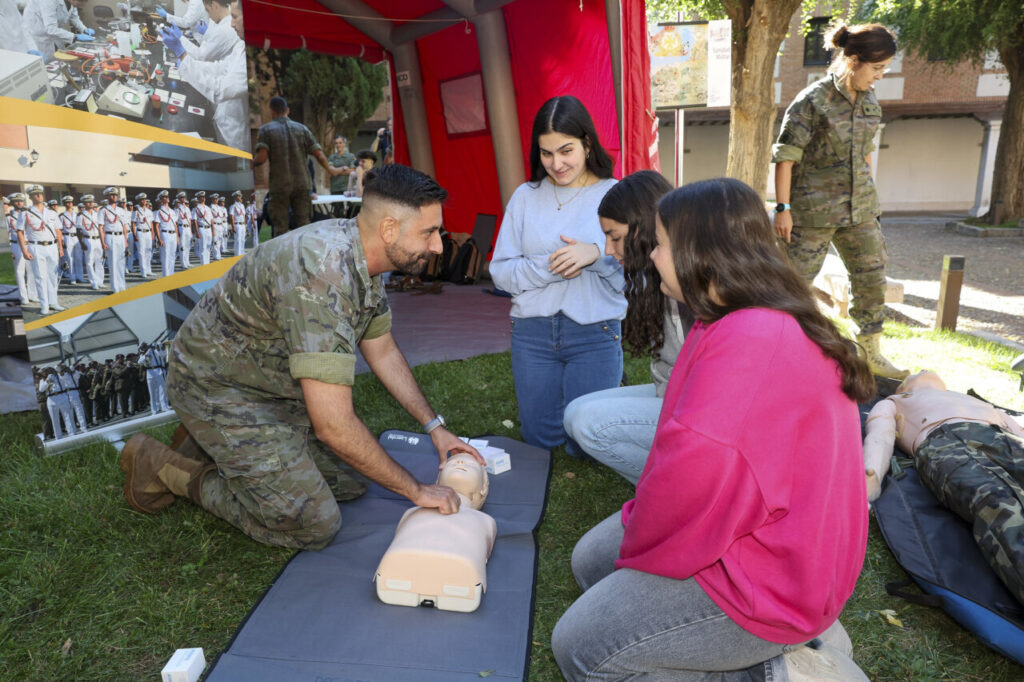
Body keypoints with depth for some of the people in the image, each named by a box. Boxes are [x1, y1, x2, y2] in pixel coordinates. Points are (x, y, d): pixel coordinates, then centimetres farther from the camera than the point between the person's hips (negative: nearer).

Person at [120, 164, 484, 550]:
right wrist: (416, 490, -24)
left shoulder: (362, 258, -6)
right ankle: (164, 467, 7)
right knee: (314, 527, -7)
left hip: (276, 386, 9)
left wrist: (434, 426, 4)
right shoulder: (322, 277, -36)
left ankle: (213, 442, 21)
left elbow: (383, 351, 8)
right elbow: (333, 426, -36)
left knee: (351, 482, 10)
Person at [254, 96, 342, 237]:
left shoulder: (265, 130, 1)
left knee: (280, 227, 4)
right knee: (304, 224, 5)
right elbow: (319, 154, 3)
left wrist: (252, 162, 10)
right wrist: (330, 170, 18)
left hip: (279, 186, -2)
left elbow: (261, 157, -12)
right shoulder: (302, 128, 8)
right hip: (301, 184, 2)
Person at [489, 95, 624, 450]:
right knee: (539, 439, 11)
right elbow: (500, 271, 1)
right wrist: (549, 267, -15)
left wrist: (597, 254, -22)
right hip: (533, 331, 3)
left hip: (595, 332, -2)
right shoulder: (525, 197, 6)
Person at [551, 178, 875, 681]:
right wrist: (643, 530, 4)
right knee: (591, 559, 17)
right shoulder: (761, 323, 5)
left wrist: (640, 544, -12)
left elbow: (695, 470, -32)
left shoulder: (751, 342, -31)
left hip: (767, 578, -10)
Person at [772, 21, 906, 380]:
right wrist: (783, 208, -16)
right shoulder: (813, 101, -13)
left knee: (873, 279, 9)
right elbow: (785, 156, -13)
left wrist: (868, 200, 19)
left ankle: (871, 354, 23)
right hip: (814, 211, -7)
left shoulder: (870, 103, 8)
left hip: (860, 210, 7)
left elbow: (866, 153, 18)